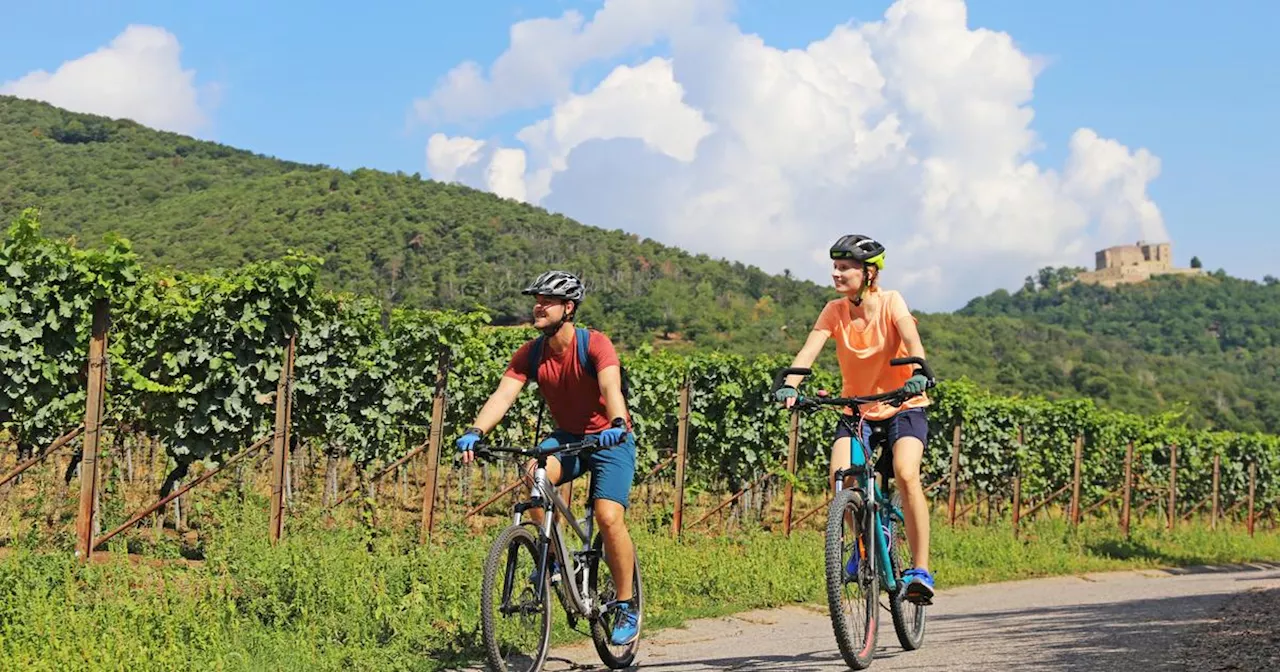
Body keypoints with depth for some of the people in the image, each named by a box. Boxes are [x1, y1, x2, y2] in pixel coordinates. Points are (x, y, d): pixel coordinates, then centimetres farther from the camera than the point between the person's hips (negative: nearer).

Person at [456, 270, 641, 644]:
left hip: (610, 439, -4)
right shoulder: (530, 355, -8)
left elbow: (611, 387, -37)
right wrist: (475, 432, -37)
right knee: (534, 476, -29)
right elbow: (503, 394, -20)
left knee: (609, 518, -21)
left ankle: (627, 606, -3)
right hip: (566, 437, 4)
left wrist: (617, 425, -57)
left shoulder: (595, 345, -21)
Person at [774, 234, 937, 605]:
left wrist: (919, 373, -50)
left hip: (903, 407, -3)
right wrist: (789, 386, -37)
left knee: (906, 474, -28)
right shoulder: (834, 310, -6)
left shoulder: (890, 302, -13)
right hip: (856, 410, 3)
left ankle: (920, 570, -20)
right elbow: (809, 349, -19)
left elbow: (911, 340, -29)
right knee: (841, 476, -22)